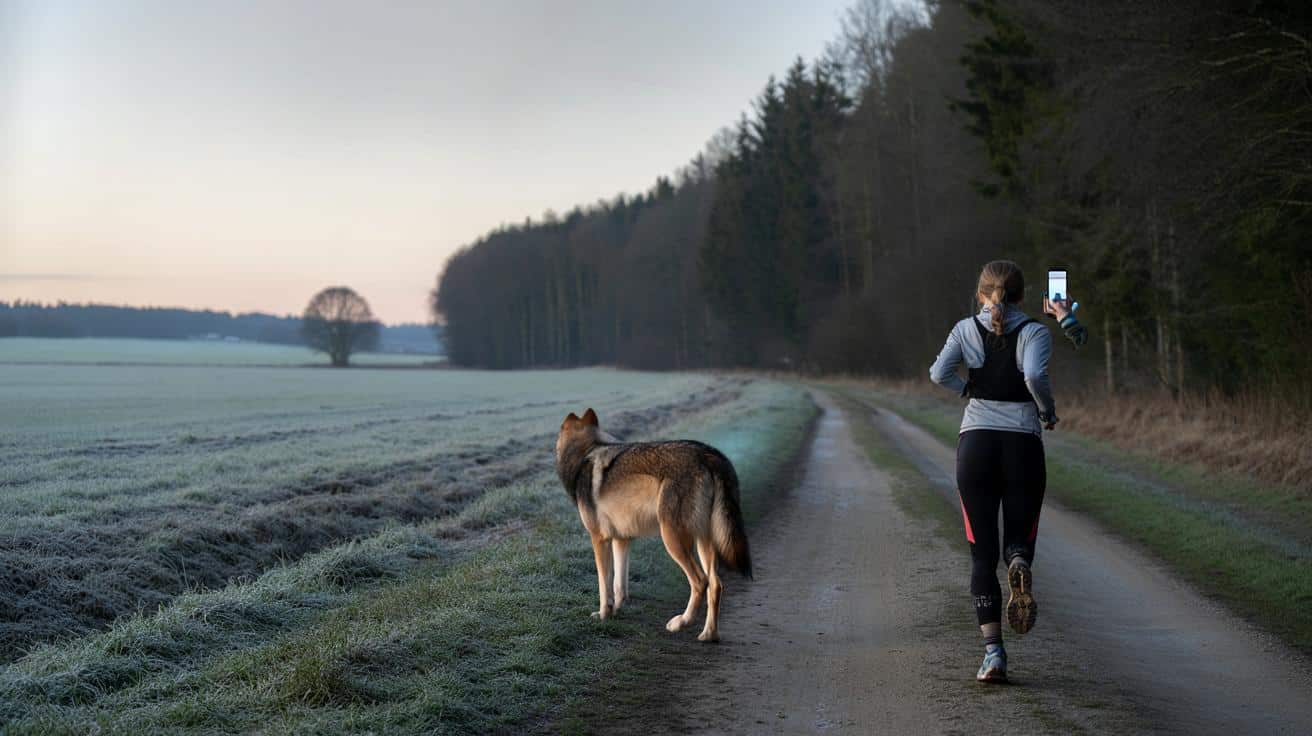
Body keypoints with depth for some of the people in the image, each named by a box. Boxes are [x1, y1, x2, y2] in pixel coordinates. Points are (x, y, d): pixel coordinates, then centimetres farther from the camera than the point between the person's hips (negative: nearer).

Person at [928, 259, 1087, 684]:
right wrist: (1049, 413, 0)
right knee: (1019, 537, 15)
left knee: (982, 553, 5)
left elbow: (939, 374, -6)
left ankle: (993, 652, -8)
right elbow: (1035, 375, -17)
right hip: (1023, 444, -1)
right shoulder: (1034, 332, 2)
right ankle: (1019, 565, -25)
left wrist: (970, 390, 12)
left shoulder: (966, 329, 7)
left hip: (975, 442, 1)